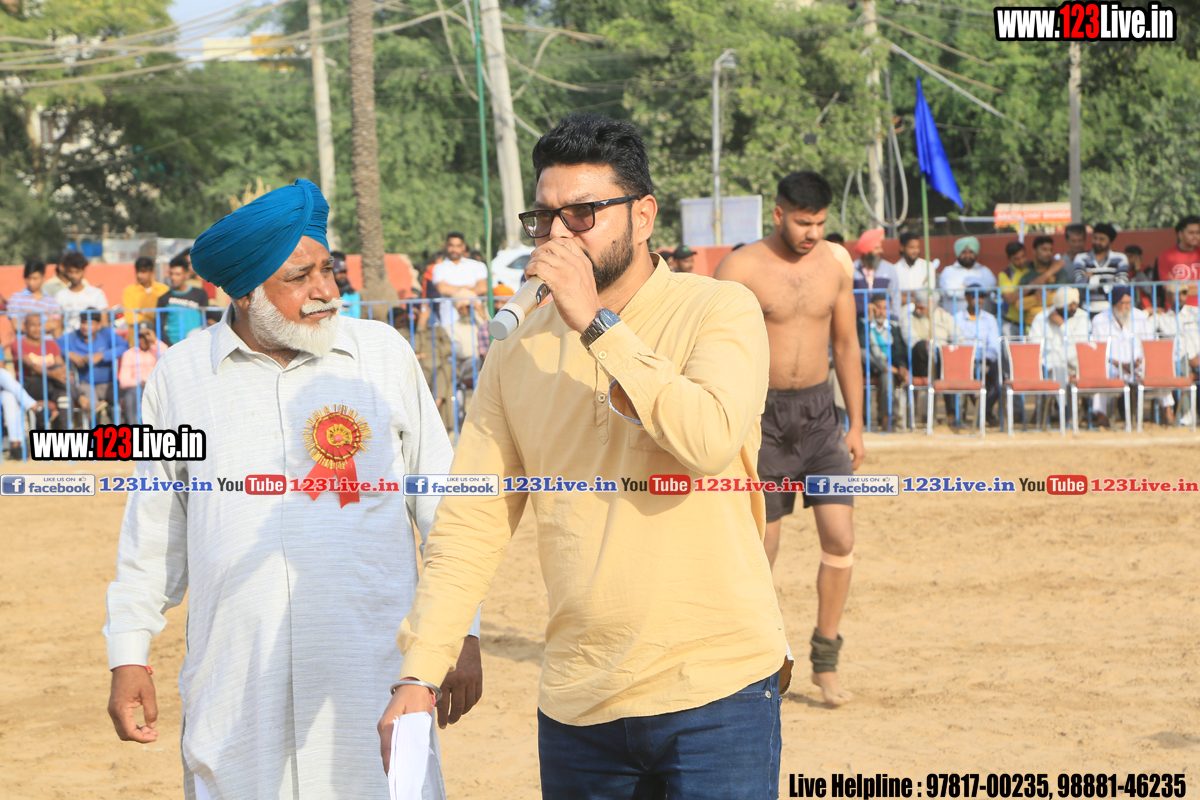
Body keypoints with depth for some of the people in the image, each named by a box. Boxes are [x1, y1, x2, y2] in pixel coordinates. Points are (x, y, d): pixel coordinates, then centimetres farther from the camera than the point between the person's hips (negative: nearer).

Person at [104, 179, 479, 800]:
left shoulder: (385, 355, 5)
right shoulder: (179, 375, 6)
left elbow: (443, 508, 8)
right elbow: (153, 533, 12)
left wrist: (463, 633, 5)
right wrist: (129, 655, 9)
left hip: (374, 677, 0)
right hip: (235, 691, 0)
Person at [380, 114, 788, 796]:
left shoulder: (720, 311, -4)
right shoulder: (518, 354, 7)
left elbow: (710, 440, -23)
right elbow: (472, 524, 6)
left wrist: (596, 324, -19)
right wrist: (419, 675, -4)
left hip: (714, 690, -4)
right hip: (578, 705, 4)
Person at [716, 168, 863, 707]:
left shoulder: (835, 264, 4)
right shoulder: (741, 268, -9)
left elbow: (846, 344, 12)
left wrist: (856, 423, 11)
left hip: (819, 411, 3)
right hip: (764, 414, -3)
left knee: (840, 538, -6)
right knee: (760, 551, 0)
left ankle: (826, 660, 7)